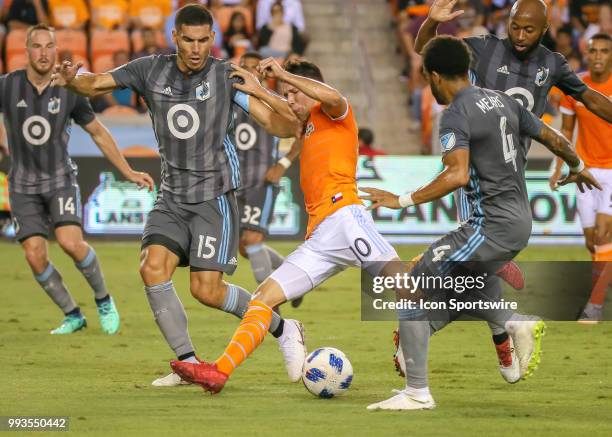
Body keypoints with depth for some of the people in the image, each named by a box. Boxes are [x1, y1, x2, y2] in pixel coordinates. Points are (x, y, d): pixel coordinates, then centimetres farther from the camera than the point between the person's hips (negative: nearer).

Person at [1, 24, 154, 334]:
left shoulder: (68, 92, -5)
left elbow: (98, 133, 8)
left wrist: (129, 173, 8)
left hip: (60, 179, -1)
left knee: (70, 242, -21)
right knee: (35, 255, -10)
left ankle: (103, 300, 3)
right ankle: (72, 316, 8)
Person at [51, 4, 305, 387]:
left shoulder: (227, 77, -12)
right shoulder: (151, 70, -2)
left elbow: (286, 128, -14)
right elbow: (96, 84, 3)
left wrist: (261, 93, -32)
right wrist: (71, 81, -21)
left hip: (214, 195, -4)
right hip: (172, 197, 4)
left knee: (206, 290, -11)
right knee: (153, 268, -17)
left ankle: (284, 331, 12)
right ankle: (189, 363, -9)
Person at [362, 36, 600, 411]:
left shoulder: (456, 116, -13)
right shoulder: (503, 101, 11)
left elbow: (458, 175, -27)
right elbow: (554, 139, 20)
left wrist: (403, 200, -23)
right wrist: (577, 168, 40)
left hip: (490, 226, -9)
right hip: (521, 223, 9)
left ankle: (417, 393, -4)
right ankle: (517, 324, 10)